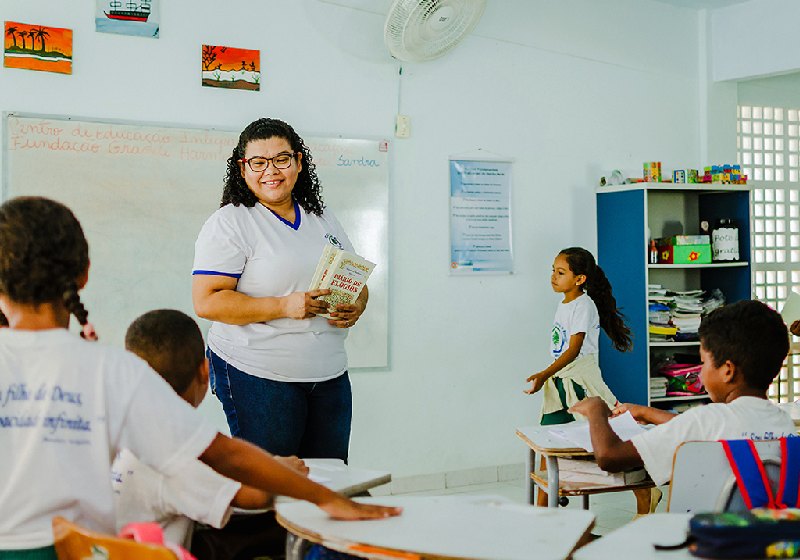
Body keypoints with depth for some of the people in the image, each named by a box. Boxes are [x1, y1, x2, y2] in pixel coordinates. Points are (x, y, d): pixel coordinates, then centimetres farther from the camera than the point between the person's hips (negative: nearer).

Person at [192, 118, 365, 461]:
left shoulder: (324, 220, 15)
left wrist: (356, 307, -1)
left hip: (330, 375, 6)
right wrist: (283, 307, -21)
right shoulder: (229, 223, -5)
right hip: (257, 377, -6)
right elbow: (206, 301, -14)